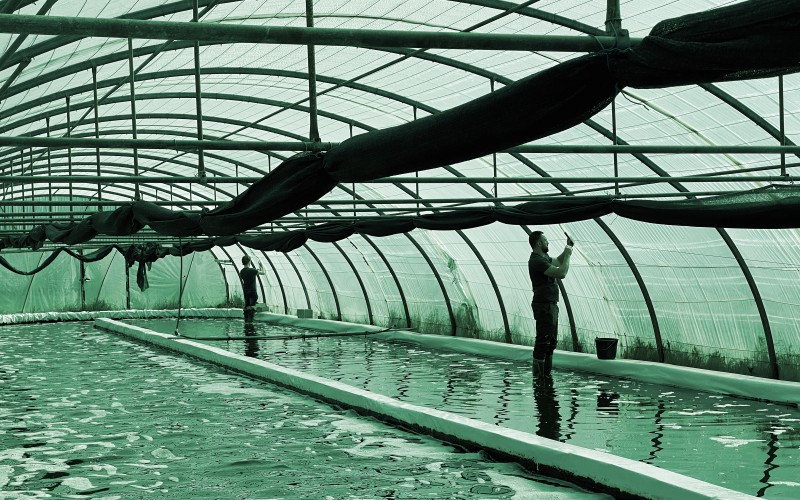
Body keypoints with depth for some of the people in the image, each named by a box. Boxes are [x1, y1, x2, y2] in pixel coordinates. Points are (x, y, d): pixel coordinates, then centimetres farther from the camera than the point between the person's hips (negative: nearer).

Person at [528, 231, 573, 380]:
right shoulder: (537, 261, -18)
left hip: (551, 305, 11)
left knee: (551, 342, 15)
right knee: (543, 342, -9)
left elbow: (557, 262, 34)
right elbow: (561, 273, -25)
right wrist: (568, 255, -12)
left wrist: (567, 249, 19)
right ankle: (538, 376, -8)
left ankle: (546, 374, 20)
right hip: (544, 306, -11)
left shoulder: (543, 258, 15)